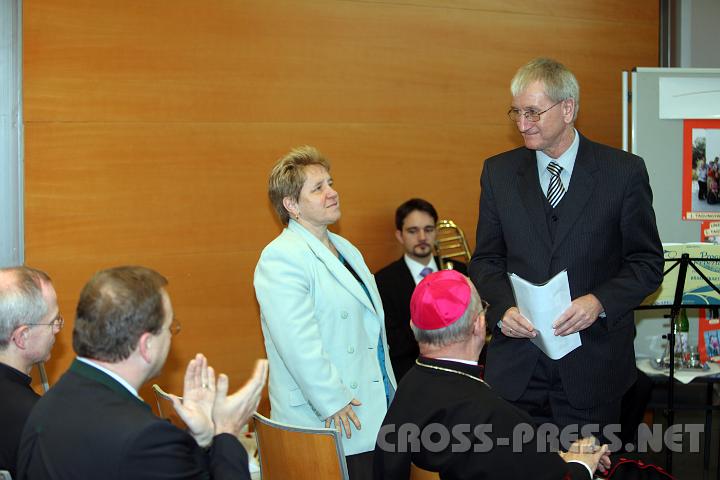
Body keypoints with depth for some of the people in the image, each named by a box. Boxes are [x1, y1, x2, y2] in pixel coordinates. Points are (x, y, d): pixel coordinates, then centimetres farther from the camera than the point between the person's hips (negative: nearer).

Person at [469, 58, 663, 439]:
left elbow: (648, 262, 0)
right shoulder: (498, 172, 6)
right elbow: (486, 260, 10)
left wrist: (599, 302, -17)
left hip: (592, 365, -2)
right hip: (516, 363, 2)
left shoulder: (624, 171, -2)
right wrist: (503, 308, -10)